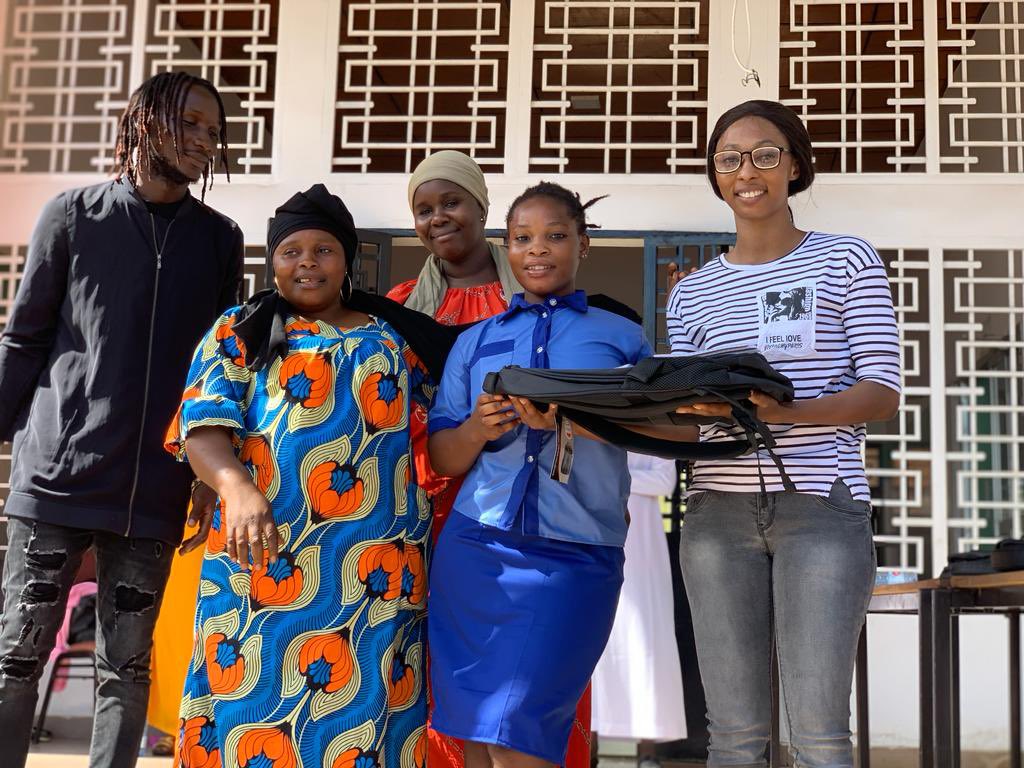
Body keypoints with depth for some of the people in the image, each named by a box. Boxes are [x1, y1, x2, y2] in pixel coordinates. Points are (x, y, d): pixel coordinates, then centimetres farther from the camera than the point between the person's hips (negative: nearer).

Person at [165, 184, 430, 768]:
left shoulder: (391, 341, 17)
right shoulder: (242, 332, 9)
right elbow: (204, 424, -5)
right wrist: (236, 487, -24)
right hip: (266, 559, -2)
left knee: (364, 710, 2)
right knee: (253, 706, -3)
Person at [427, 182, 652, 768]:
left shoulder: (623, 337, 10)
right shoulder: (475, 341, 15)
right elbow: (442, 458, 12)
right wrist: (477, 428, -10)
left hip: (575, 558, -3)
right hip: (475, 549, 3)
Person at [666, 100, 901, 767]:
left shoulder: (846, 260, 7)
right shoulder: (692, 293, 15)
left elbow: (882, 393, -3)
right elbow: (679, 421, 12)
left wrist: (780, 411, -20)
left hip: (823, 506, -2)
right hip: (719, 511, 3)